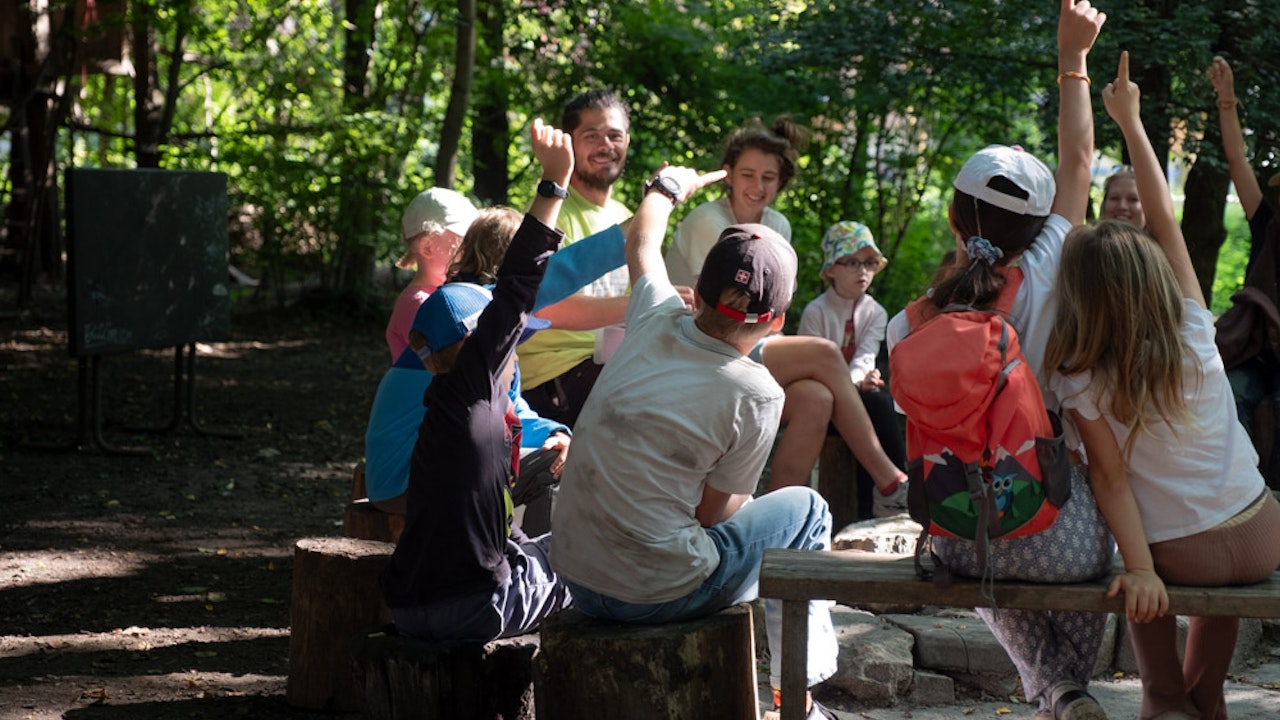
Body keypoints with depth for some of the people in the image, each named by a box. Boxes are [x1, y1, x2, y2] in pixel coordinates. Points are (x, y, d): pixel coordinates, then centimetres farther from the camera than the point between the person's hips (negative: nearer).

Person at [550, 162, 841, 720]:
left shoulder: (657, 323, -1)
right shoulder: (755, 395, -15)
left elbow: (641, 242, 22)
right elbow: (712, 511, -5)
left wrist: (668, 187, 42)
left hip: (575, 580, 6)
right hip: (654, 594, -6)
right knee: (805, 508, 17)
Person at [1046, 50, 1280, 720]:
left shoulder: (1080, 383, -15)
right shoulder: (1194, 332, -9)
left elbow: (1112, 481, -20)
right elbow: (1166, 221, -2)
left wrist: (1140, 570, -20)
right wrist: (1132, 123, 3)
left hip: (1181, 556, -2)